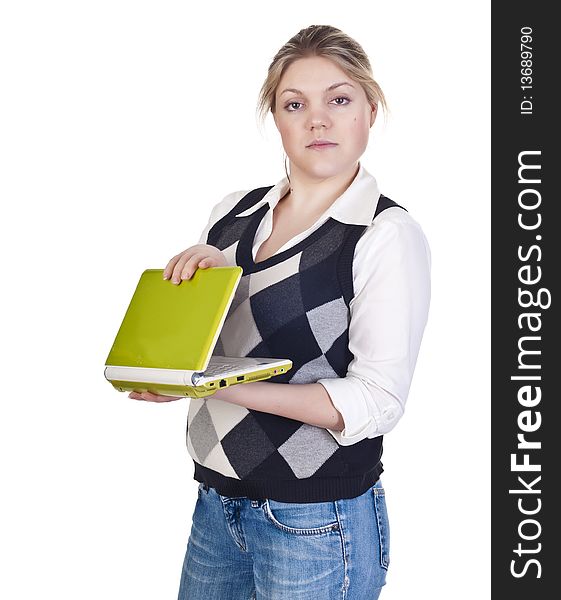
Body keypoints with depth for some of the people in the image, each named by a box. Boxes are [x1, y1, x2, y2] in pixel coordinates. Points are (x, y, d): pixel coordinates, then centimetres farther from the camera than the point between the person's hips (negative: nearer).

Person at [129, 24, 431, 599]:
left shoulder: (389, 235, -11)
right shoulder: (234, 212, 5)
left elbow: (375, 402, -18)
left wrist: (218, 384, -26)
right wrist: (189, 276, -7)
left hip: (316, 525, -5)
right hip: (215, 503, 5)